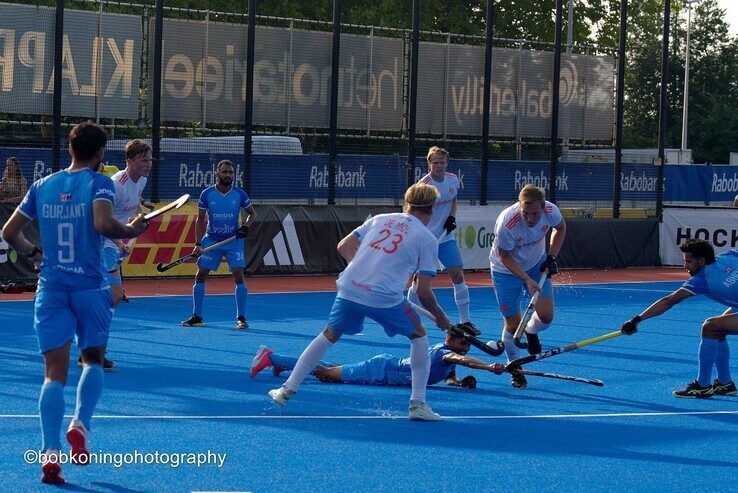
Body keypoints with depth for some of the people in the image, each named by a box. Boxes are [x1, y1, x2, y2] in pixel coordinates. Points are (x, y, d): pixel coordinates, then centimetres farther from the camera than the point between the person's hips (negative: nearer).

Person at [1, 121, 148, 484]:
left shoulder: (42, 186, 9)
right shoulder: (98, 183, -4)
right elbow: (102, 223, -23)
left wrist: (33, 252, 26)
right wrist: (130, 231, -5)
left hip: (51, 286, 3)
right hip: (89, 286, -3)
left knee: (55, 372, 0)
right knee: (93, 359, 18)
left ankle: (50, 451, -14)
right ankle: (80, 425, -4)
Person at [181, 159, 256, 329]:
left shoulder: (239, 194, -5)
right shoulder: (207, 194, -4)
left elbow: (252, 213, 9)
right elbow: (200, 220, 1)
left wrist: (245, 227, -10)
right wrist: (198, 244, -7)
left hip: (233, 240, -1)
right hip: (211, 240, 1)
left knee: (239, 275, -11)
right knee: (200, 275, -2)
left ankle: (241, 317, -2)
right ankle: (197, 316, 8)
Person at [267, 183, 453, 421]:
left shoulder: (379, 219, 18)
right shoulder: (427, 238, 7)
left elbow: (343, 246, 18)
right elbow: (423, 292, 5)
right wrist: (440, 317, 20)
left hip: (349, 289, 4)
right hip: (386, 298, -3)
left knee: (329, 336, 24)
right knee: (419, 335, 19)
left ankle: (288, 389, 26)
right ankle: (417, 403, 14)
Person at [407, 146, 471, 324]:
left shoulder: (453, 180, 2)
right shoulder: (424, 185, -17)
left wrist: (452, 217, 3)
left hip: (446, 238, 5)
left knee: (458, 276, -2)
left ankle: (465, 320, 5)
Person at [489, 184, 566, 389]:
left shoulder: (550, 211, -24)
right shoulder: (507, 223, -36)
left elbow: (560, 228, 3)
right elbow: (505, 258, -21)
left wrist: (551, 256, -5)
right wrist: (527, 280, -27)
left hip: (537, 265, 3)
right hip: (506, 270, -3)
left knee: (546, 316, -9)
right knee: (513, 323, -1)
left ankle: (531, 331, 29)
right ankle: (515, 370, 22)